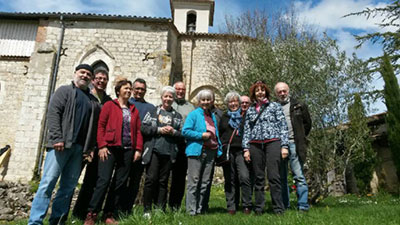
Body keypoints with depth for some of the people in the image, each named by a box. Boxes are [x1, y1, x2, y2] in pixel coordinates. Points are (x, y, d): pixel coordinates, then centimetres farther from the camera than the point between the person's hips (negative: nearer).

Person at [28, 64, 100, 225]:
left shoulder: (93, 101, 20)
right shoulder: (65, 90, 8)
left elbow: (94, 125, 19)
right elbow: (53, 113, -5)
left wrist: (90, 147, 9)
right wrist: (57, 138, -15)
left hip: (79, 147, 5)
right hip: (61, 144, -5)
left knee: (69, 186, 5)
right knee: (48, 182, -8)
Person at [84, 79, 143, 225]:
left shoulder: (134, 110, 17)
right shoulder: (109, 105, 6)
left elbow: (138, 131, 12)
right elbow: (101, 126, -1)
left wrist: (138, 149, 3)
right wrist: (102, 146, -11)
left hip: (127, 151, 4)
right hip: (110, 148, -4)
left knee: (120, 183, 5)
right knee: (104, 180, -9)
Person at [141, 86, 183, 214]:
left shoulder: (177, 116, 15)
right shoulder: (153, 112, 8)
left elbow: (182, 133, 11)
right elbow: (144, 128, -1)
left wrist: (173, 132, -7)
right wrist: (159, 130, -10)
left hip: (169, 152, 3)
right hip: (154, 150, -2)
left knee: (163, 181, 7)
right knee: (151, 179, -3)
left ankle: (161, 209, 16)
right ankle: (147, 209, 9)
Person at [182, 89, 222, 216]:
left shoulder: (213, 116, 19)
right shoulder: (194, 114, 0)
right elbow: (185, 131, -10)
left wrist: (219, 149, 14)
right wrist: (201, 135, -14)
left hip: (210, 152, 6)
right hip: (197, 151, -6)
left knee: (205, 182, 9)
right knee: (194, 182, -4)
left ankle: (199, 209, 19)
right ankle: (191, 210, 2)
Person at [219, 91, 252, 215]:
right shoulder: (224, 117, 18)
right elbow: (219, 133, 17)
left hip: (241, 151, -2)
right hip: (227, 151, 2)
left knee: (244, 177, -15)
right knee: (230, 180, 4)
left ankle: (247, 206, -2)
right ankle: (231, 207, 12)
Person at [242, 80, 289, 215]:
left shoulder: (275, 106, 9)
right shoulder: (250, 110, 17)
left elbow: (283, 126, 3)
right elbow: (247, 130, 14)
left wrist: (284, 146, -5)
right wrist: (246, 148, 6)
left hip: (273, 142, -3)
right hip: (255, 145, 3)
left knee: (274, 176, -8)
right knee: (258, 178, 6)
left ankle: (278, 208, 1)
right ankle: (258, 208, 13)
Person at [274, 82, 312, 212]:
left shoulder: (298, 106, 10)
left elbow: (307, 123, 14)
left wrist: (299, 138, 9)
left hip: (293, 144, -1)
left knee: (299, 176, -3)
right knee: (281, 177, 7)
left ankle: (303, 206, 2)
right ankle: (284, 206, 17)